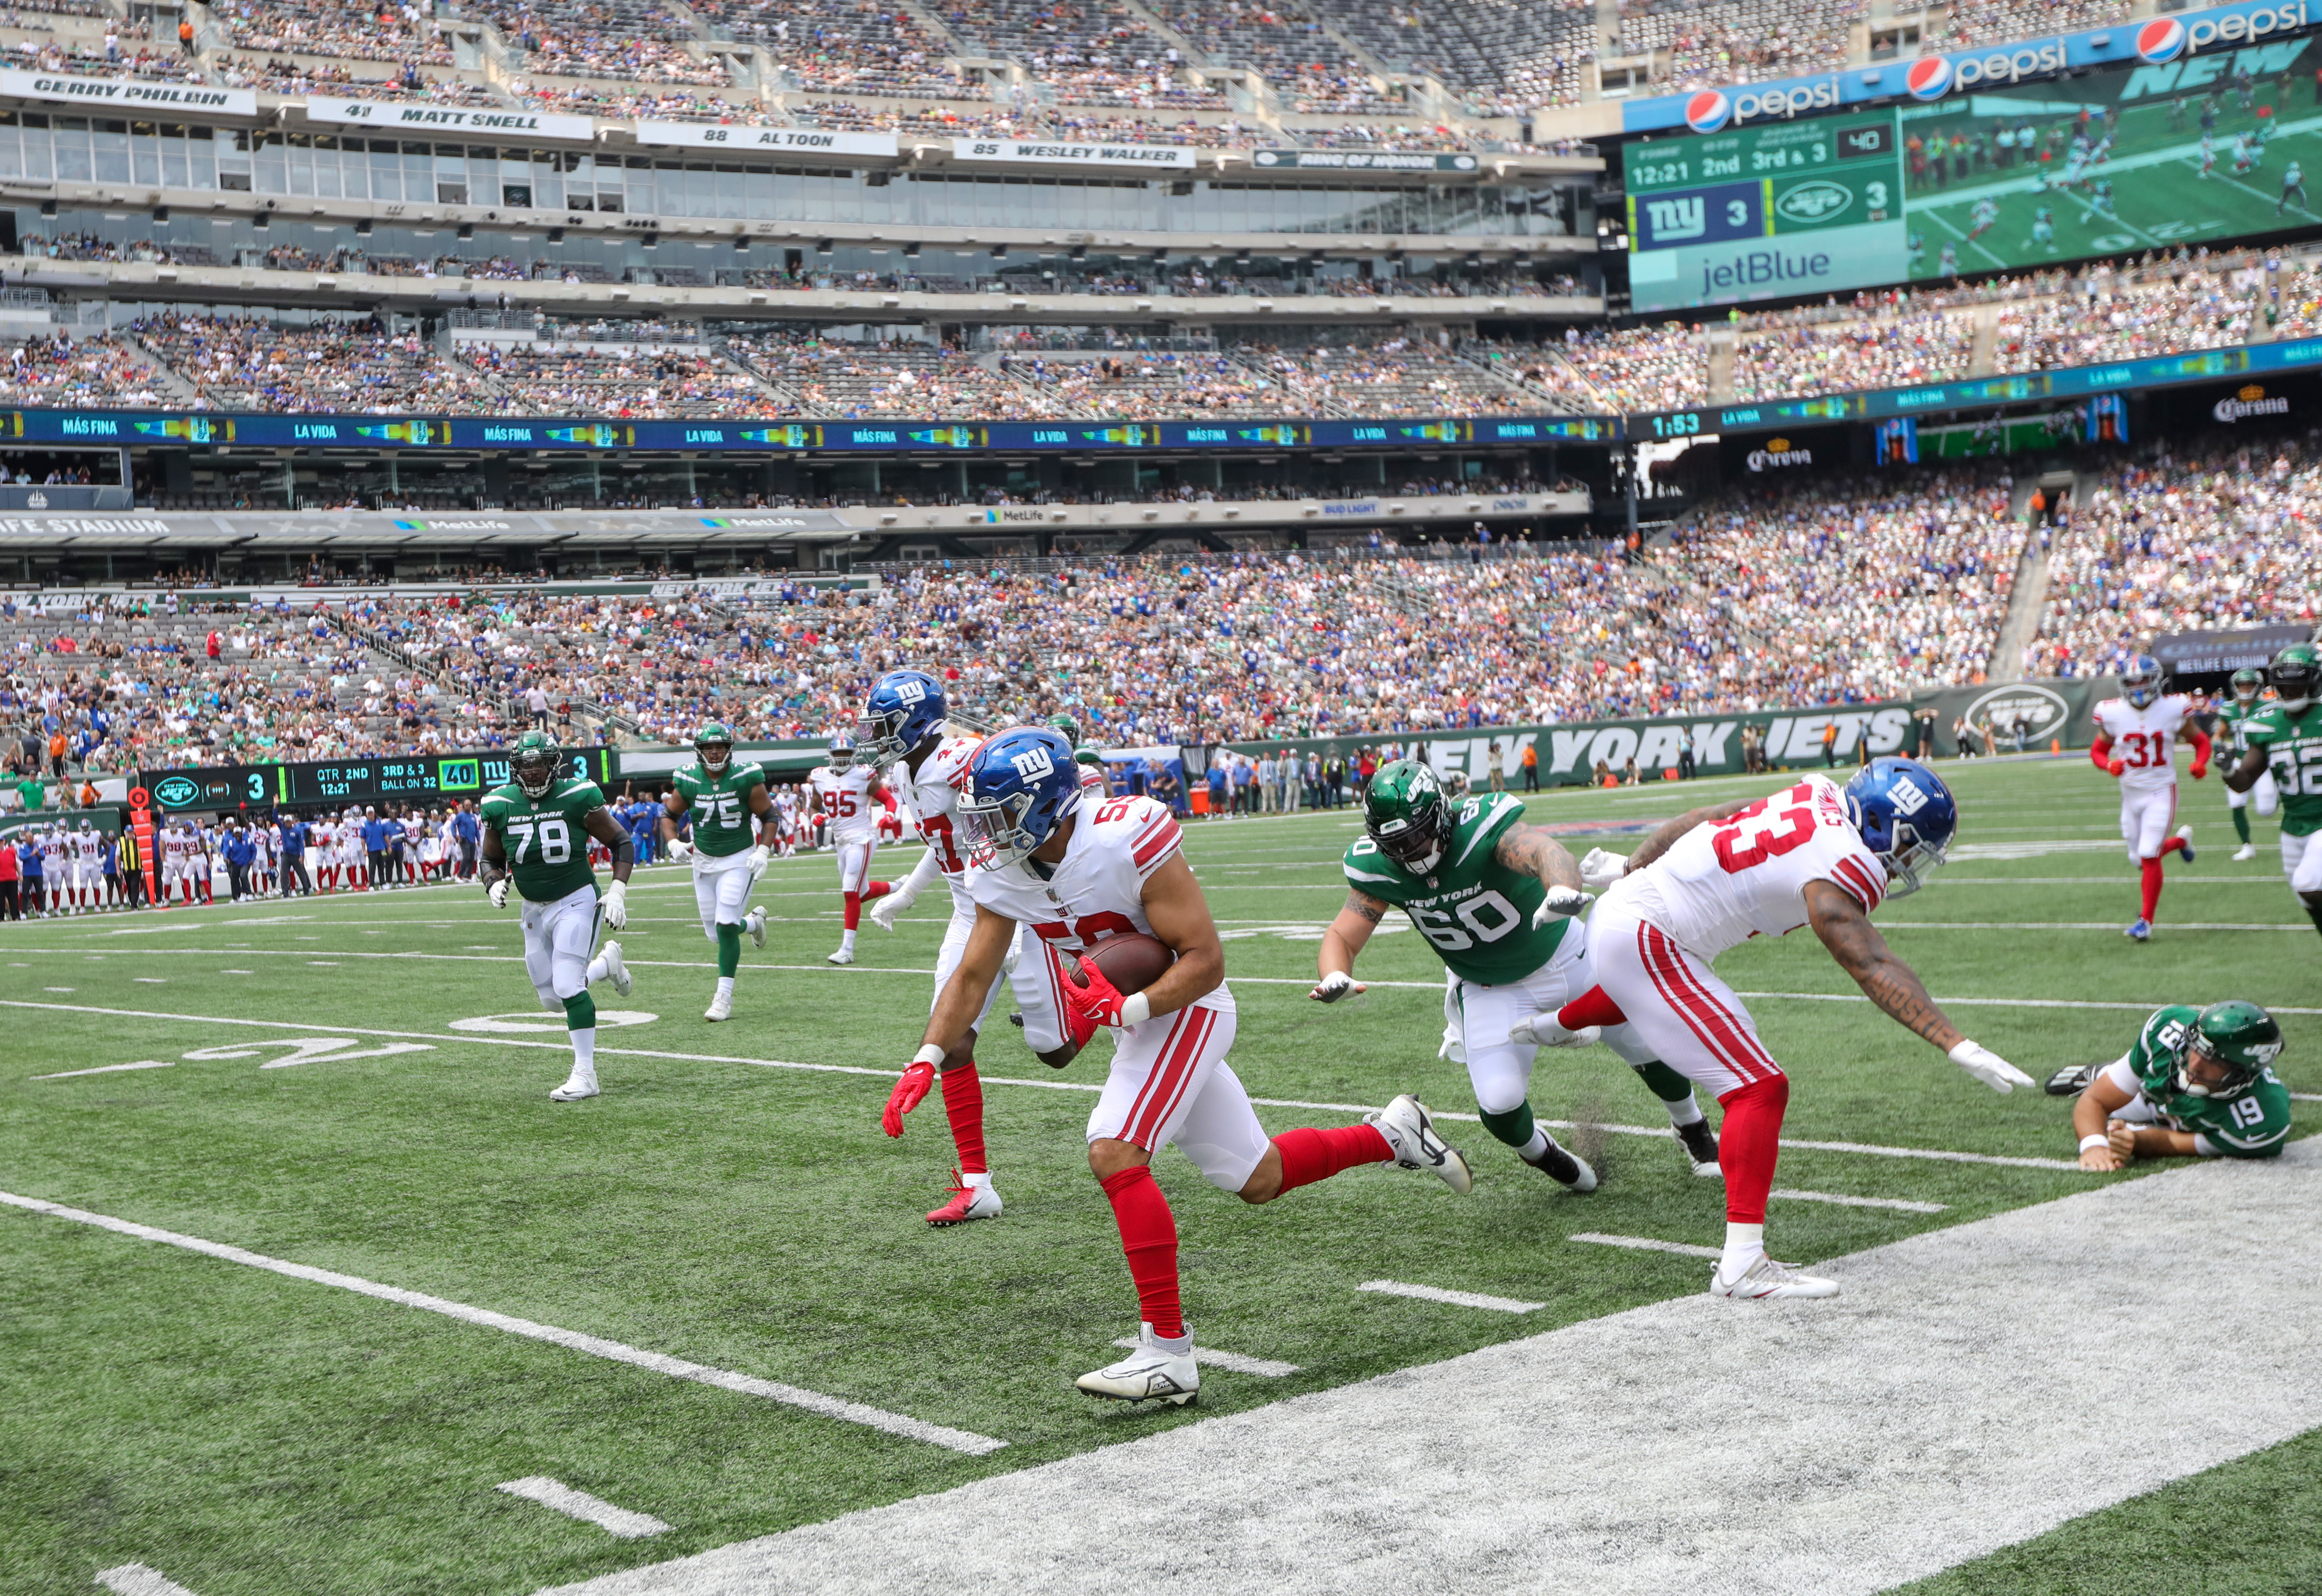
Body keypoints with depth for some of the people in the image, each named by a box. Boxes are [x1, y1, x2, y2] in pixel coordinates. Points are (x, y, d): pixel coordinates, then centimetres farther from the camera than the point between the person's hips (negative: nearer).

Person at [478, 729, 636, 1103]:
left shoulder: (577, 798, -13)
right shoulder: (501, 806, -3)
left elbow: (621, 843, -3)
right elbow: (491, 860, 10)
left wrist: (618, 892, -13)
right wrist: (494, 884, -12)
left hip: (576, 902, -5)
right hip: (534, 910, 5)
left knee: (567, 985, -17)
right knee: (552, 999, 8)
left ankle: (585, 1074, -7)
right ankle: (606, 963, 37)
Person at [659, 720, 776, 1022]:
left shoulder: (746, 779, -13)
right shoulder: (688, 781, -6)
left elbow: (769, 816, -4)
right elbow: (669, 815, 7)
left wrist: (763, 851, -17)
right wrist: (673, 842, -11)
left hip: (739, 859, -4)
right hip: (704, 861, 4)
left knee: (725, 926, -16)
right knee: (716, 934, 7)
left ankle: (724, 996, -4)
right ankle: (753, 921, 41)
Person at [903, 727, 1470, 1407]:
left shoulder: (1126, 840, -28)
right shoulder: (1002, 868, -6)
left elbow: (1206, 960, -24)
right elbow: (972, 976, 1)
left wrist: (1128, 1009, -37)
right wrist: (927, 1059, -12)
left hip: (1184, 1009, -8)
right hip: (1137, 1016, 8)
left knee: (1114, 1154, -23)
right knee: (1257, 1181, 14)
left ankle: (1167, 1351, -20)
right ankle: (1389, 1134, 36)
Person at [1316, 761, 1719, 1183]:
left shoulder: (1481, 826, -34)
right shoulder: (1377, 867, -19)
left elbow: (1543, 850, -53)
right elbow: (1342, 936, -13)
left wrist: (1562, 890, -77)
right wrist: (1334, 976, -38)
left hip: (1566, 955, -2)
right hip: (1490, 990, 2)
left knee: (1655, 1049, 5)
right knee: (1500, 1107, -15)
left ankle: (1693, 1129, 39)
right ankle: (1538, 1151, 22)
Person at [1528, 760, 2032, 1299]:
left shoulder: (1818, 799, 3)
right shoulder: (1836, 870, -22)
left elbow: (1699, 819, 12)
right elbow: (1873, 968, -30)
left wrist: (1631, 868, 26)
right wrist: (1959, 1048, -35)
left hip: (1618, 909, 10)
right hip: (1641, 943, -10)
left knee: (1643, 996, 46)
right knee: (1758, 1088, -13)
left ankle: (1555, 1025, 78)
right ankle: (1741, 1265, -17)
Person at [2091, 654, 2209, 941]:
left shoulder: (2172, 709, -9)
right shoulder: (2113, 713, -5)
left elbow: (2200, 741, 3)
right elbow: (2097, 751, 5)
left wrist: (2200, 763, -18)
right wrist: (2108, 765, -17)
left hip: (2161, 791, -4)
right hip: (2131, 793, 4)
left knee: (2149, 856, -13)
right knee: (2139, 859, 12)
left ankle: (2146, 920, -2)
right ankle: (2181, 840, 44)